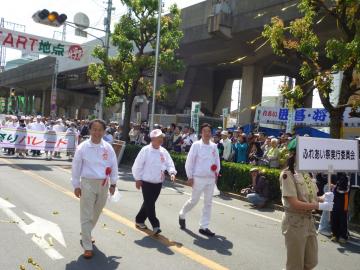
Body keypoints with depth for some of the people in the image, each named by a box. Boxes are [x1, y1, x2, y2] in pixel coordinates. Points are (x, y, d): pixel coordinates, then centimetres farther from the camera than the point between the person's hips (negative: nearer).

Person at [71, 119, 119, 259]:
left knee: (96, 213, 19)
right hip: (88, 183, -3)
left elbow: (114, 165, 7)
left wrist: (113, 183, 7)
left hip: (103, 184, 4)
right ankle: (88, 247, 7)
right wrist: (76, 185, -3)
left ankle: (86, 234, 44)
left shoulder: (108, 148, -1)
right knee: (86, 216, -2)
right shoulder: (83, 147, -9)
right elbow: (76, 167, -4)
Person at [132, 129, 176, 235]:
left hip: (158, 183, 6)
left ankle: (139, 220, 32)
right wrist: (138, 179, -7)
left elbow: (169, 163, 6)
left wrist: (172, 172, -13)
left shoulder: (163, 151, 4)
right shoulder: (146, 150, -11)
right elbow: (137, 165, -8)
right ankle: (155, 225, 0)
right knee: (149, 204, -6)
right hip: (147, 182, -5)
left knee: (149, 203, 15)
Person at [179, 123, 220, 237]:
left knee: (208, 203, 7)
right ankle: (182, 215, 34)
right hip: (198, 178, -5)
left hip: (211, 178, 5)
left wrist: (216, 172, 3)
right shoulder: (196, 145, -8)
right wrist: (190, 176, -9)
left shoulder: (214, 146, 6)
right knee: (194, 201, 6)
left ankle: (204, 227, 17)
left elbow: (217, 160, 16)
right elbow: (189, 161, -8)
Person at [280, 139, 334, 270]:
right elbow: (294, 203, -23)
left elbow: (308, 197, 10)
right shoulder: (287, 174, -18)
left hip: (309, 220, 8)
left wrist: (322, 198, -10)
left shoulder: (305, 173, 6)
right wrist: (319, 206, -22)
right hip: (295, 223, -7)